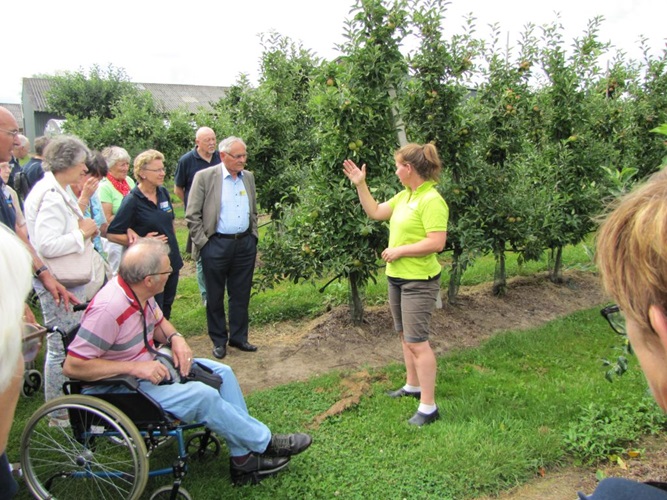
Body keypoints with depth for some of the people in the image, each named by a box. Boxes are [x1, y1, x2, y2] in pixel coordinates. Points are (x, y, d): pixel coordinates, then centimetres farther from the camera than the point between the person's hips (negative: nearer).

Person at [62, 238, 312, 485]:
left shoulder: (139, 291, -5)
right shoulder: (109, 309, -30)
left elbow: (158, 321, 15)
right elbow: (73, 366, -29)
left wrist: (175, 338, -8)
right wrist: (134, 367, -31)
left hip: (148, 366, 9)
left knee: (222, 372, 1)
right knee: (202, 396, -23)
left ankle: (243, 459, 2)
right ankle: (264, 442, -2)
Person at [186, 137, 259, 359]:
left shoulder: (248, 177, 8)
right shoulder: (204, 177, -8)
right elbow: (192, 216, -7)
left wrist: (253, 237, 12)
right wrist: (203, 243, -9)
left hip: (245, 244, 4)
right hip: (216, 245, -4)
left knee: (241, 295, 12)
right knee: (215, 296, 8)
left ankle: (239, 337, 26)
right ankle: (219, 340, 23)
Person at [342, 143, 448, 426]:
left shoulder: (431, 201, -19)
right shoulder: (405, 195, 10)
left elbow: (436, 243, -26)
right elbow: (375, 212, 17)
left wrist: (399, 250, -19)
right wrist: (360, 185, 11)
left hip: (419, 281, -9)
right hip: (397, 276, 10)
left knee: (417, 341, -6)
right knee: (405, 335, 19)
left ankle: (428, 407, 3)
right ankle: (413, 386, 36)